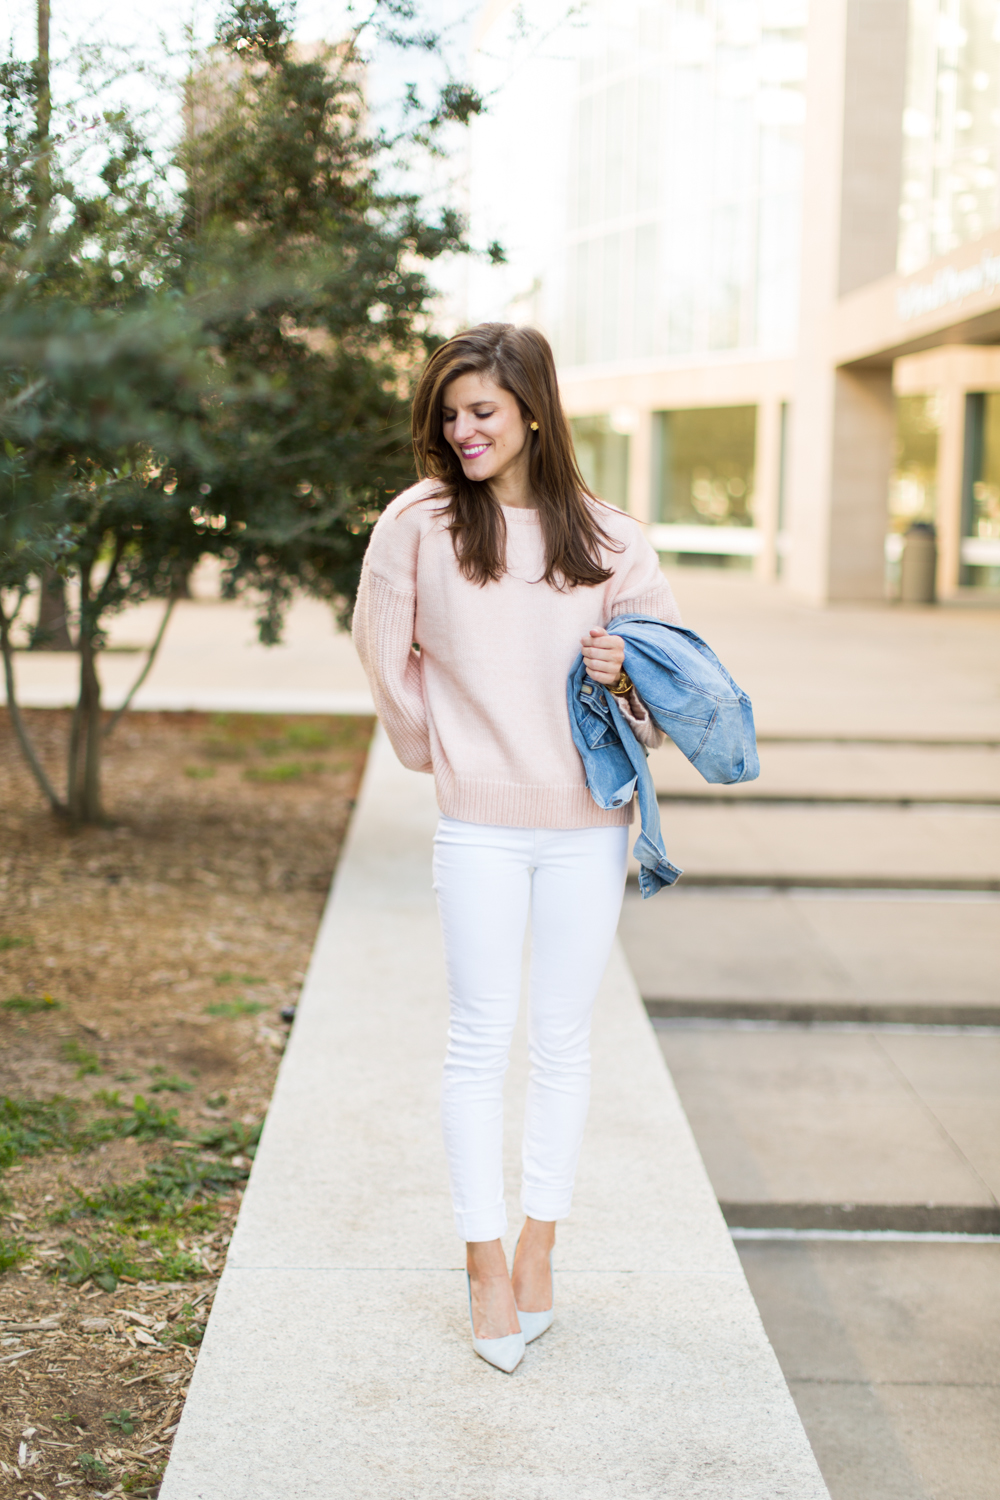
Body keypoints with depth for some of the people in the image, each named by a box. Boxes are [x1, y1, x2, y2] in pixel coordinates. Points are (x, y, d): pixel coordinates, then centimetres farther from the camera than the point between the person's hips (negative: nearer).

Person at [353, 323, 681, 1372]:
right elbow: (387, 651, 8)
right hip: (479, 824, -1)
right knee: (480, 1040, 2)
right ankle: (484, 1260, 14)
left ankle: (537, 1246, 24)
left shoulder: (607, 539, 0)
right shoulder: (420, 522, -3)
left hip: (587, 822, 2)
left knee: (563, 1040, 10)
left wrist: (625, 675, -13)